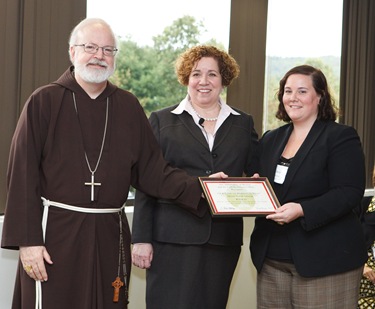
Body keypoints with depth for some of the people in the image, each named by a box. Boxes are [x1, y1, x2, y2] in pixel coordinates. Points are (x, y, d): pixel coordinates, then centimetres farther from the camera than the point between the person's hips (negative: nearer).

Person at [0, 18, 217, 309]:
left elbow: (151, 170, 4)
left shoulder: (129, 106, 8)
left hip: (110, 236, 3)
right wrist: (28, 240, -11)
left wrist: (200, 187, -11)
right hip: (55, 232, -3)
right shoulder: (44, 101, -2)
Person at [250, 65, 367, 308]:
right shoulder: (270, 140, 16)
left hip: (324, 261, -5)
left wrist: (301, 210, -25)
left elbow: (349, 194, -13)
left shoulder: (341, 137, -4)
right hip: (271, 259, 6)